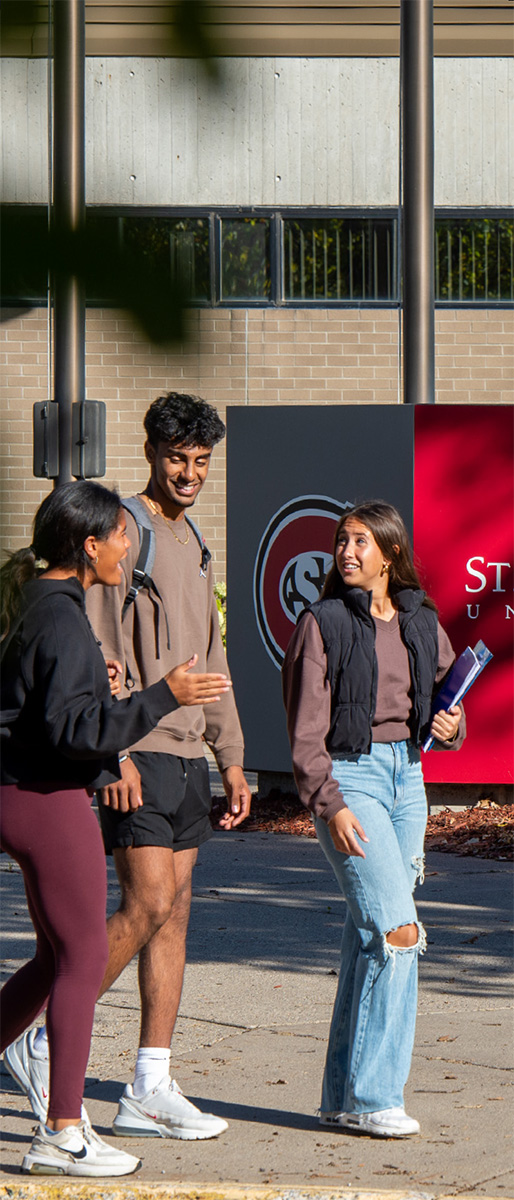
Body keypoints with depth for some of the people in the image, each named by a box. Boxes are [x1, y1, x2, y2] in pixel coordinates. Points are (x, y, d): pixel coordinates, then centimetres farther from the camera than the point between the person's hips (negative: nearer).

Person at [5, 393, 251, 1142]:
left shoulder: (194, 545, 19)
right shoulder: (123, 532, -7)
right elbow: (97, 654, -13)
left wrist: (231, 756, 18)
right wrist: (115, 754, -19)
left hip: (188, 755, 8)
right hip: (139, 754, -8)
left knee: (174, 915, 5)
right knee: (148, 906, -13)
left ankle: (150, 1089, 6)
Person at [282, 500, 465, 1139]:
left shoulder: (421, 622, 10)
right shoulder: (323, 622, -4)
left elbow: (448, 697, 23)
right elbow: (306, 731, -8)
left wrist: (451, 726, 0)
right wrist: (329, 805, -17)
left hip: (406, 776, 6)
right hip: (349, 777, -6)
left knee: (369, 938, 7)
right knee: (397, 931, -15)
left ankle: (344, 1096, 12)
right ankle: (372, 1095, -10)